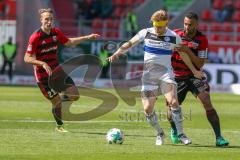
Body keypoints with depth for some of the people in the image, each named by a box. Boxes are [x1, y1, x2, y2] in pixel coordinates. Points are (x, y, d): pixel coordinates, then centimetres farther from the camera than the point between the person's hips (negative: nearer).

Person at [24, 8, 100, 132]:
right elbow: (27, 58, -19)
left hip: (56, 70, 6)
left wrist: (87, 38, 15)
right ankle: (59, 126, 20)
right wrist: (43, 63, -33)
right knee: (57, 102, -4)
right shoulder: (35, 37, -19)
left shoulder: (56, 32, 1)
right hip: (43, 75, -6)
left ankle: (58, 98, 29)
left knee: (75, 95, -2)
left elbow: (68, 42, 19)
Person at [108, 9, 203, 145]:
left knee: (173, 101, -24)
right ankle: (160, 134, 19)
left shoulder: (174, 37, -3)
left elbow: (183, 55, 11)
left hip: (165, 73, -2)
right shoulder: (146, 33, -1)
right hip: (148, 74, 2)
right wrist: (117, 53, -10)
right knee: (148, 109, -5)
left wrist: (194, 71, 19)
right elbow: (130, 44, 6)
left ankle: (181, 134, -14)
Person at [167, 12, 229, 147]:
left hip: (194, 76, -2)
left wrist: (188, 50, -26)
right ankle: (174, 131, 34)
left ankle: (219, 137, -17)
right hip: (177, 78, 2)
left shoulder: (202, 40, -10)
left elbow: (200, 64, -15)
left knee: (207, 103, -19)